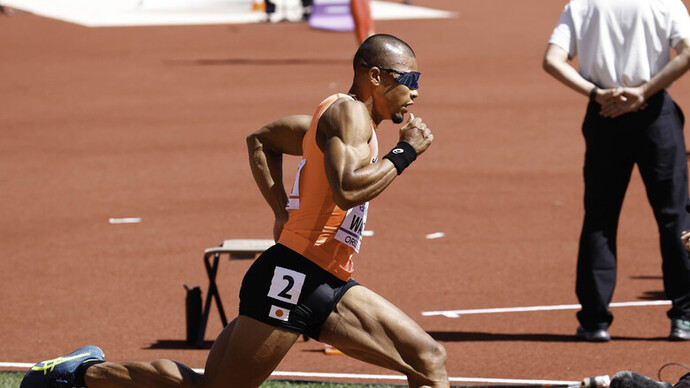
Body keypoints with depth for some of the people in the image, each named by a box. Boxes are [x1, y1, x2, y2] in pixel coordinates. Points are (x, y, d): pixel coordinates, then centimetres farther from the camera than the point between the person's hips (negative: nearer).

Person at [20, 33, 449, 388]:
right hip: (292, 277, -10)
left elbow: (261, 140, 32)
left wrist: (283, 209, 23)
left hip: (328, 288, 10)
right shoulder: (347, 112, -9)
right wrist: (405, 153, -15)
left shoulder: (344, 122, 20)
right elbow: (346, 190, -27)